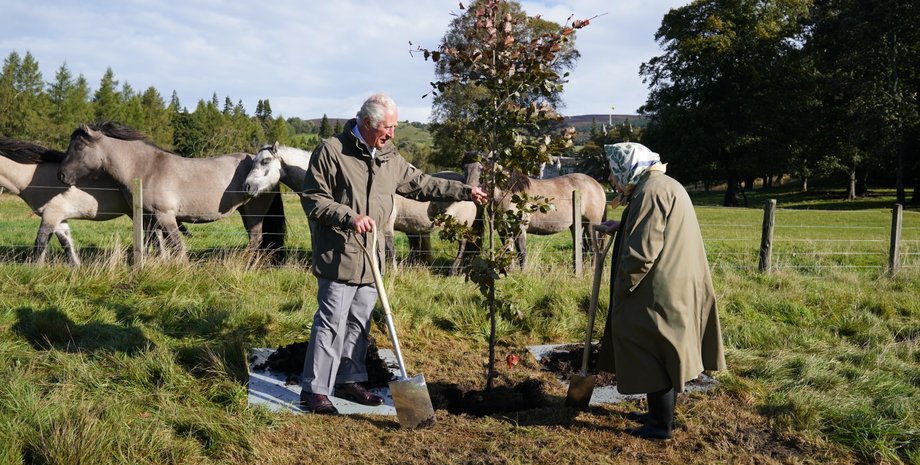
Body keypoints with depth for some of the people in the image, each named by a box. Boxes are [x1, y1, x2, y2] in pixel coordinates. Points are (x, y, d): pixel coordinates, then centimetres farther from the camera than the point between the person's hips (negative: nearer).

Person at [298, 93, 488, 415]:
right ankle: (314, 390, 4)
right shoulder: (331, 151, -9)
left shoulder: (388, 157, 12)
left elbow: (422, 184, 21)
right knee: (332, 323, -6)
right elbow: (312, 199, -10)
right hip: (339, 256, -7)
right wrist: (350, 218, -21)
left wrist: (465, 192, 20)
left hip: (370, 257, 7)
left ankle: (349, 380, 28)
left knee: (360, 322, 14)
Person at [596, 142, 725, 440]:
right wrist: (621, 227, 19)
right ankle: (660, 413, 32)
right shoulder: (665, 185, 14)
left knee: (654, 356, 1)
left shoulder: (650, 192, -19)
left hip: (660, 293, -10)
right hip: (674, 288, 10)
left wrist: (621, 289, -14)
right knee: (663, 355, 19)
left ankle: (661, 426, 12)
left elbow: (642, 251, -24)